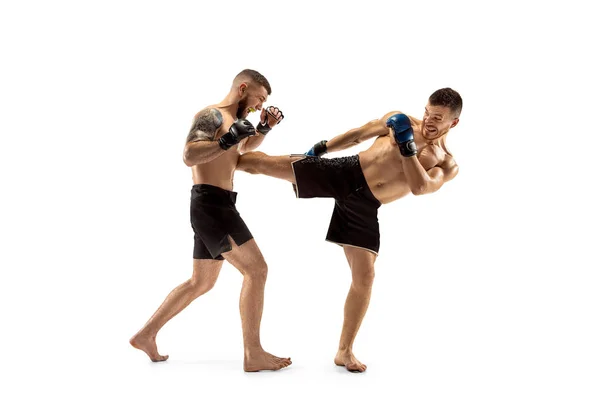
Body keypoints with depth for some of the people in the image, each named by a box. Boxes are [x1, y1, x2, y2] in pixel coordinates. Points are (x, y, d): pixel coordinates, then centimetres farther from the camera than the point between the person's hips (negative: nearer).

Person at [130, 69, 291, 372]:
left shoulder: (229, 119, 18)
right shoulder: (212, 115, -11)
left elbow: (243, 149, 32)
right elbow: (189, 156, -22)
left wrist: (264, 128, 15)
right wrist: (227, 140, -28)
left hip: (215, 206, 11)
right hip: (212, 204, -11)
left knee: (201, 283, 18)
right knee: (256, 270, -11)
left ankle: (145, 335, 25)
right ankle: (253, 355, -8)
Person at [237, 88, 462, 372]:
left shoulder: (448, 165, 2)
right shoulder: (399, 119, 6)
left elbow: (420, 187, -17)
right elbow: (357, 135, 15)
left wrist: (407, 145, -22)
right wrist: (321, 148, 15)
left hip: (363, 207, 0)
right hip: (343, 172, 1)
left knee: (364, 276, -5)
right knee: (262, 163, -7)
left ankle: (344, 351, 10)